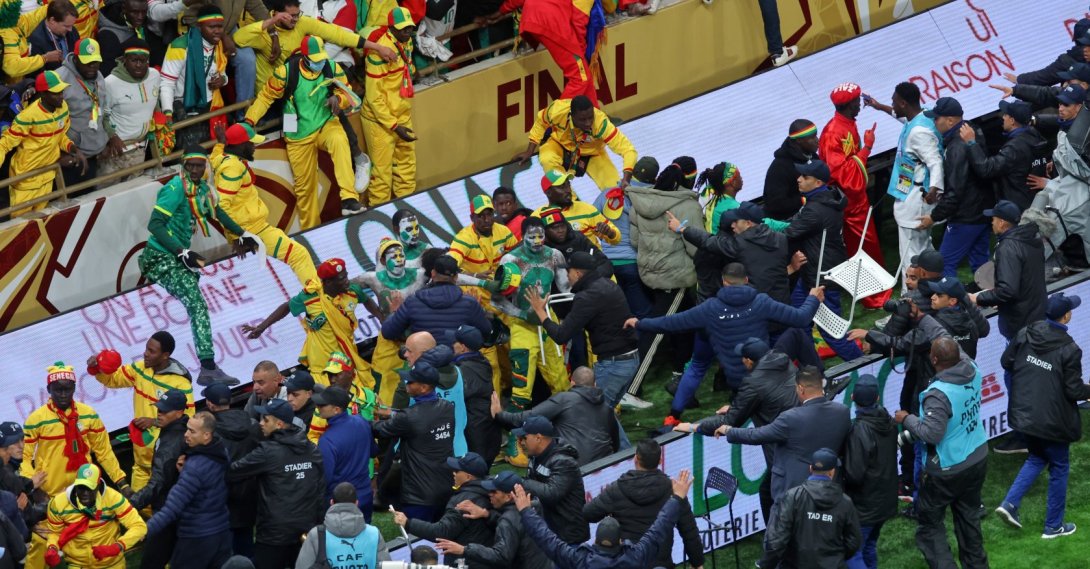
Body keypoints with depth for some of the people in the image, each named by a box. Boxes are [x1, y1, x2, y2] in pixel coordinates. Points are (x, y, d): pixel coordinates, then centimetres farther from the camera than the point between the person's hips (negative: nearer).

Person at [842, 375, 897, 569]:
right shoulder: (888, 422, -1)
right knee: (869, 547, 23)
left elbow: (854, 475, -25)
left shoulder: (860, 431, -26)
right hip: (885, 500, 8)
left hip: (863, 506, -8)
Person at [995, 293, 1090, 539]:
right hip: (1053, 421, -5)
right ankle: (1053, 526, 23)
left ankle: (1010, 503, 11)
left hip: (1024, 414, 5)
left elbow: (1006, 362, 5)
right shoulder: (1069, 350, -21)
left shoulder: (1025, 334, -6)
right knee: (1059, 468, 14)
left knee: (1037, 458, 27)